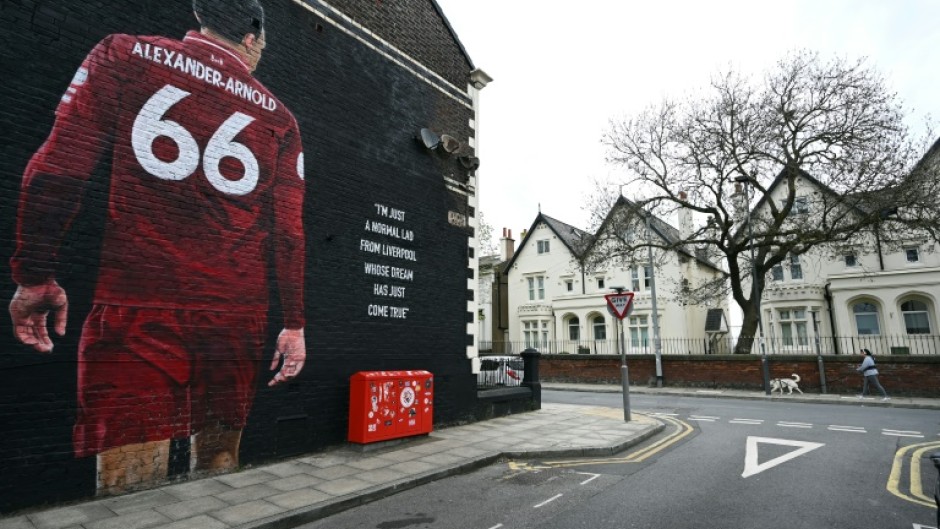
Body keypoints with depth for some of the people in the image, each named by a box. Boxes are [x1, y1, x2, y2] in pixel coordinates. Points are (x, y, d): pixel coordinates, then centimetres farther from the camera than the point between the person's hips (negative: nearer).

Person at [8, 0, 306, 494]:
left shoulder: (123, 55, 8)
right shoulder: (278, 117, 10)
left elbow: (56, 171, 0)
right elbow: (289, 230, 4)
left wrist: (35, 278, 9)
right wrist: (294, 324, 7)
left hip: (137, 308, -2)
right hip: (237, 318, 2)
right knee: (217, 477, 16)